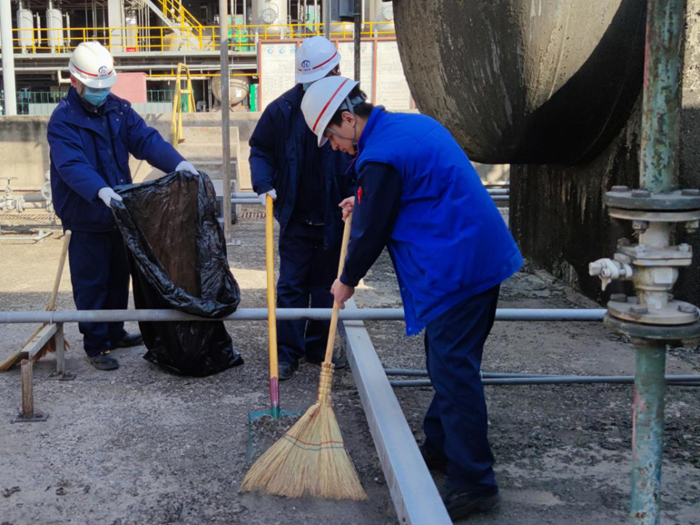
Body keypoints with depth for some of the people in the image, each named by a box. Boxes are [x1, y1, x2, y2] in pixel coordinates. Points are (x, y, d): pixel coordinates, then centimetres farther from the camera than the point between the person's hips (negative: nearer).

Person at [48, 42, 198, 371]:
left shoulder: (118, 109, 4)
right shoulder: (63, 120, -14)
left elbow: (146, 140, -8)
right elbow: (72, 165, -28)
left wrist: (176, 162, -25)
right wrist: (100, 190, -45)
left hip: (119, 213, 6)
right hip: (85, 218, -6)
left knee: (119, 277, 18)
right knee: (91, 283, 2)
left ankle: (114, 333, 35)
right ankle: (96, 345, 14)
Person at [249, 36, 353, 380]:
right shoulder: (284, 108, -4)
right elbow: (260, 149, 5)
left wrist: (354, 196, -14)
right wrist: (264, 184, -11)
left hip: (333, 218, 1)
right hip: (296, 216, -1)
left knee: (326, 286, 12)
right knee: (290, 286, 2)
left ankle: (318, 349, 27)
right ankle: (287, 353, 11)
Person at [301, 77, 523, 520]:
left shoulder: (380, 157, -17)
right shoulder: (416, 124, 14)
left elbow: (372, 230, -10)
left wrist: (348, 281, 7)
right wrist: (364, 205, 26)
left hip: (455, 272, -10)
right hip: (484, 255, 10)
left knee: (454, 371, -5)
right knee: (449, 363, 20)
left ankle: (474, 482, 2)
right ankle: (440, 448, 34)